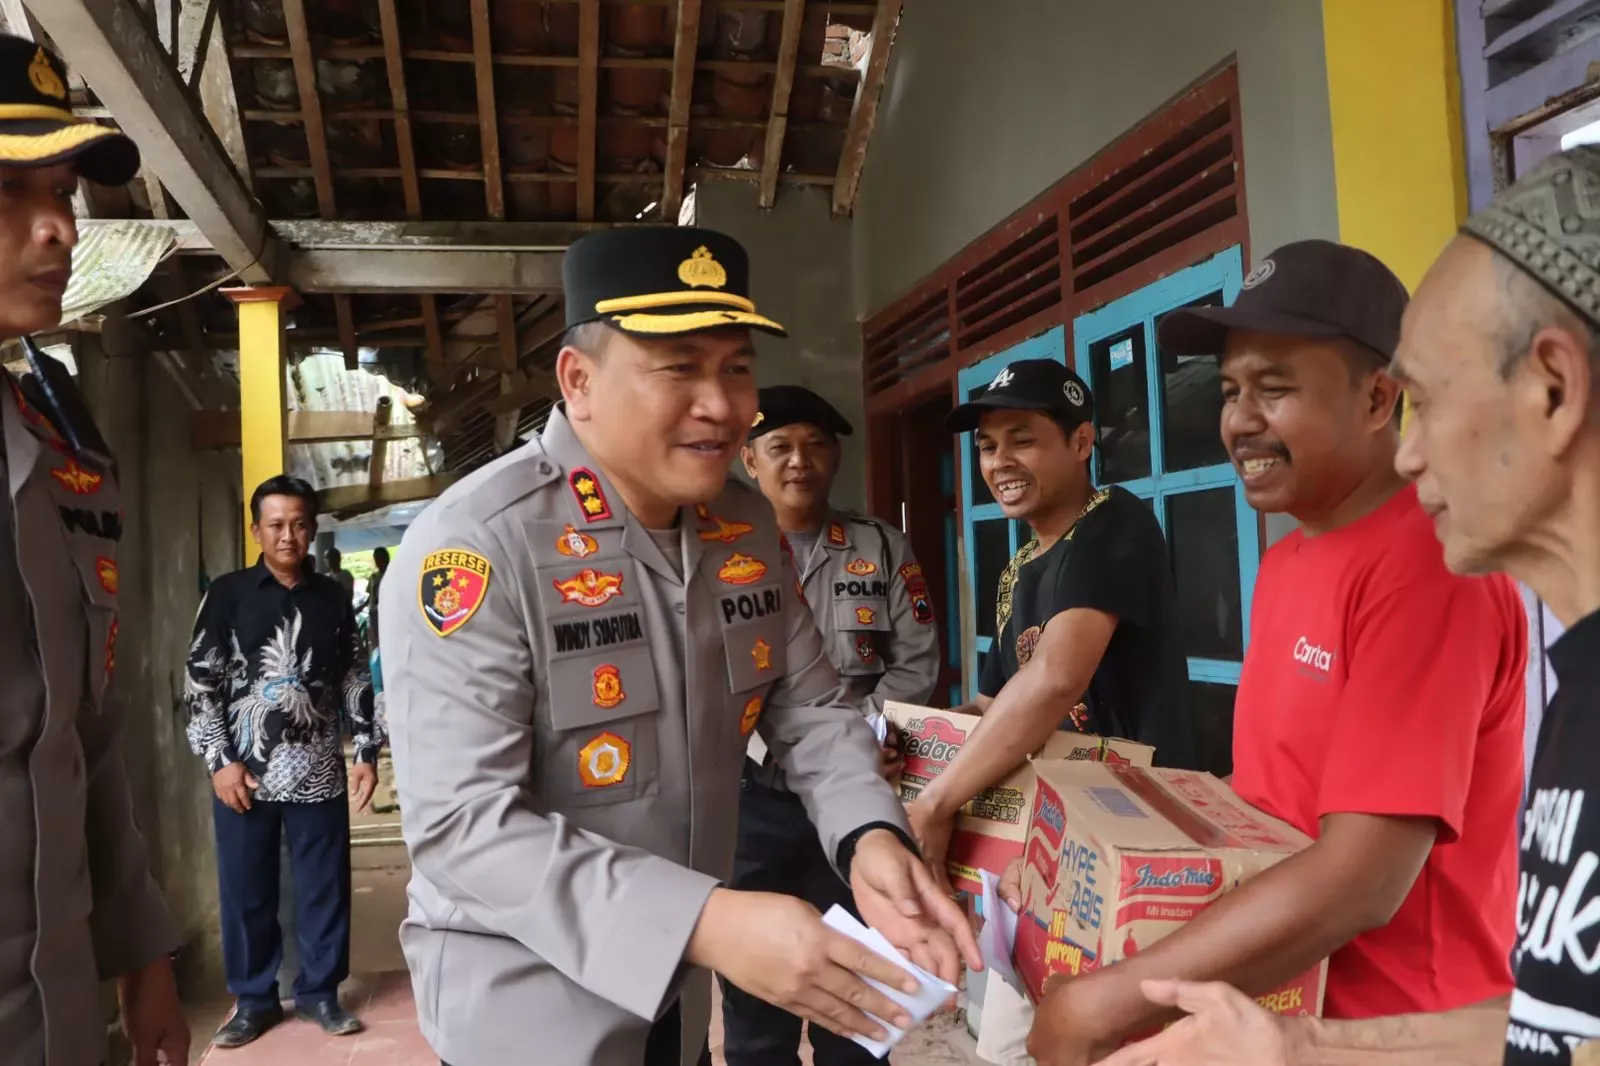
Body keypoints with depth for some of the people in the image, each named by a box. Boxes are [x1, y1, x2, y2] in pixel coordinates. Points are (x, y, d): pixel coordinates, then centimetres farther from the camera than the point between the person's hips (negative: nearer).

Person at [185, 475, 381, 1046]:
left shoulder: (333, 597, 7)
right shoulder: (227, 594, 0)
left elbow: (355, 680, 10)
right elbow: (201, 682, -1)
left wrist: (367, 752, 4)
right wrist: (220, 760, -8)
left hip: (318, 772, 1)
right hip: (245, 771, -1)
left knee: (324, 885, 7)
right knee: (246, 890, 8)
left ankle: (319, 991, 23)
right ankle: (253, 999, 24)